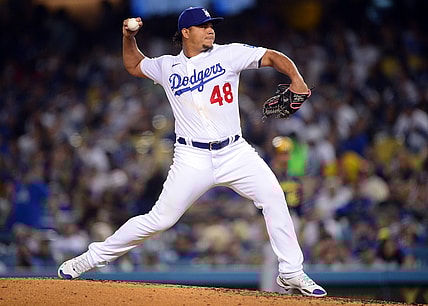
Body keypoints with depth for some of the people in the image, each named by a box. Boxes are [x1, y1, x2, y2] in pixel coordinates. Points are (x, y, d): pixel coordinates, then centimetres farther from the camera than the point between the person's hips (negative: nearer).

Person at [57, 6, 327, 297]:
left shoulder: (228, 54, 1)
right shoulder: (167, 67, 6)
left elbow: (273, 57, -4)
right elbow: (134, 65, 25)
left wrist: (296, 78, -22)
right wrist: (129, 38, 8)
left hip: (235, 151, 1)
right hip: (193, 158, -1)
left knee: (273, 197, -18)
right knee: (160, 219, -4)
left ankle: (291, 273, -7)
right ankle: (93, 257, 11)